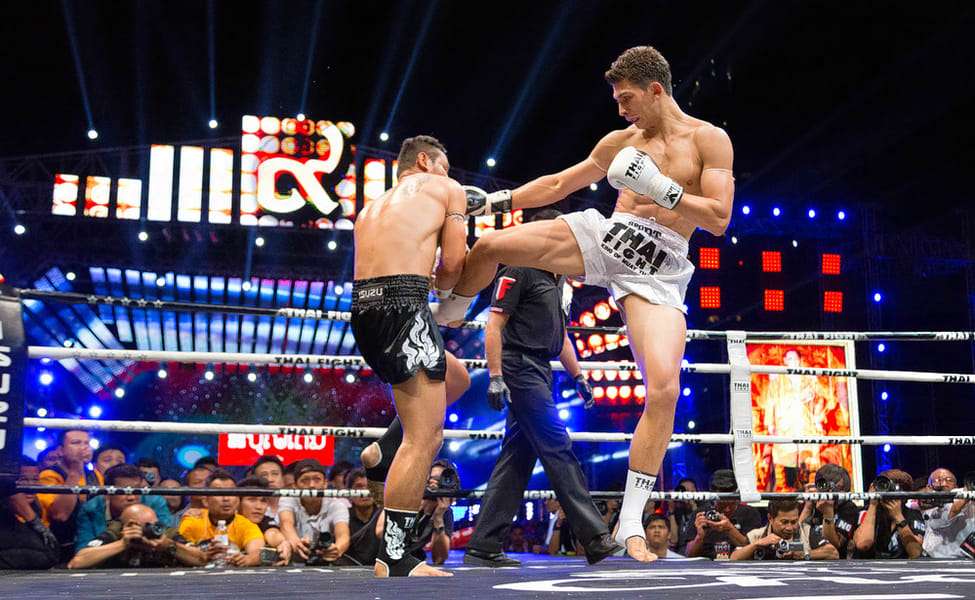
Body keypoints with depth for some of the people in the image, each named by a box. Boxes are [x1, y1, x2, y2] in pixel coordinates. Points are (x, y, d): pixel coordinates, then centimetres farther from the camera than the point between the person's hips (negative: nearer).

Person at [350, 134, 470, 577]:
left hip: (364, 308, 8)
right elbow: (453, 264, 3)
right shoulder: (447, 189, 12)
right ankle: (393, 559, -8)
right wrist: (437, 285, 21)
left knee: (455, 376, 29)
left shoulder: (372, 207, 30)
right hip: (403, 306, -8)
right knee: (424, 438, -6)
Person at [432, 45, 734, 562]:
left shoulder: (709, 140, 1)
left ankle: (631, 523, -10)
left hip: (658, 267, -4)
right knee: (489, 246, -12)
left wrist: (660, 187, -18)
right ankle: (443, 321, 23)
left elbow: (719, 219, -7)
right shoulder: (620, 142, 14)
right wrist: (493, 200, 18)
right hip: (605, 235, 4)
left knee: (664, 388, -21)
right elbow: (557, 185, 23)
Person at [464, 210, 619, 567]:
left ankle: (483, 548, 7)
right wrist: (495, 376, -19)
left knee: (516, 460, 6)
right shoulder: (519, 270, -5)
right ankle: (595, 538, -10)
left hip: (539, 373, 9)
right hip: (520, 367, -9)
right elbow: (494, 324, -12)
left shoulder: (556, 280, 22)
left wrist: (578, 376, 23)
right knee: (557, 448, -11)